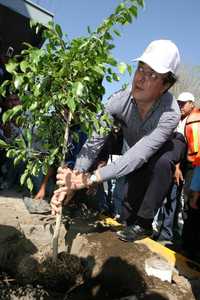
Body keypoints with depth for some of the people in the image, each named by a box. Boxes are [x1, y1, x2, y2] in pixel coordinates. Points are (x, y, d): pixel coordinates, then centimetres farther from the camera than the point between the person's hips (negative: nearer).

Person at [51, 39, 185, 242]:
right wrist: (72, 183, -46)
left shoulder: (170, 113, -40)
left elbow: (138, 156, -47)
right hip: (136, 146, 3)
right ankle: (134, 218, 29)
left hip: (168, 146, -2)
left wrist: (90, 178, -53)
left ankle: (144, 223, -16)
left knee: (161, 162, -36)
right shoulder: (120, 100, -32)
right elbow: (94, 142, -36)